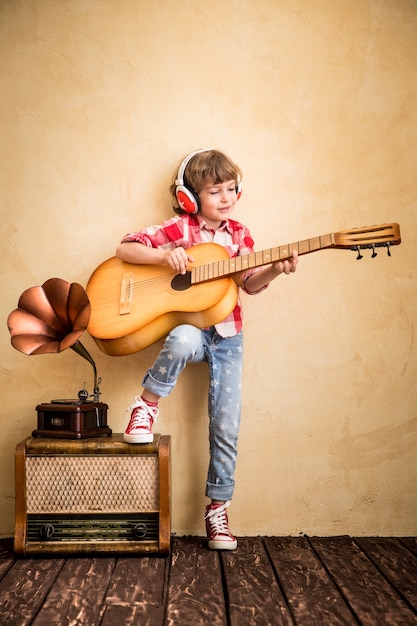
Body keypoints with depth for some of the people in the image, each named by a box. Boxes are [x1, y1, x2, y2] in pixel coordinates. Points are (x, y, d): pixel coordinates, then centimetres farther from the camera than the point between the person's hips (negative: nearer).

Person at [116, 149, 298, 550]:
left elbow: (249, 282, 0)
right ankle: (146, 405, -13)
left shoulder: (238, 234, 8)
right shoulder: (179, 228, -3)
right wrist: (164, 256, -25)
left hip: (227, 335, 3)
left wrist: (274, 270, -19)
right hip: (189, 325, -3)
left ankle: (217, 506, 20)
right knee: (184, 341, -42)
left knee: (226, 427, 2)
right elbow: (124, 249, -8)